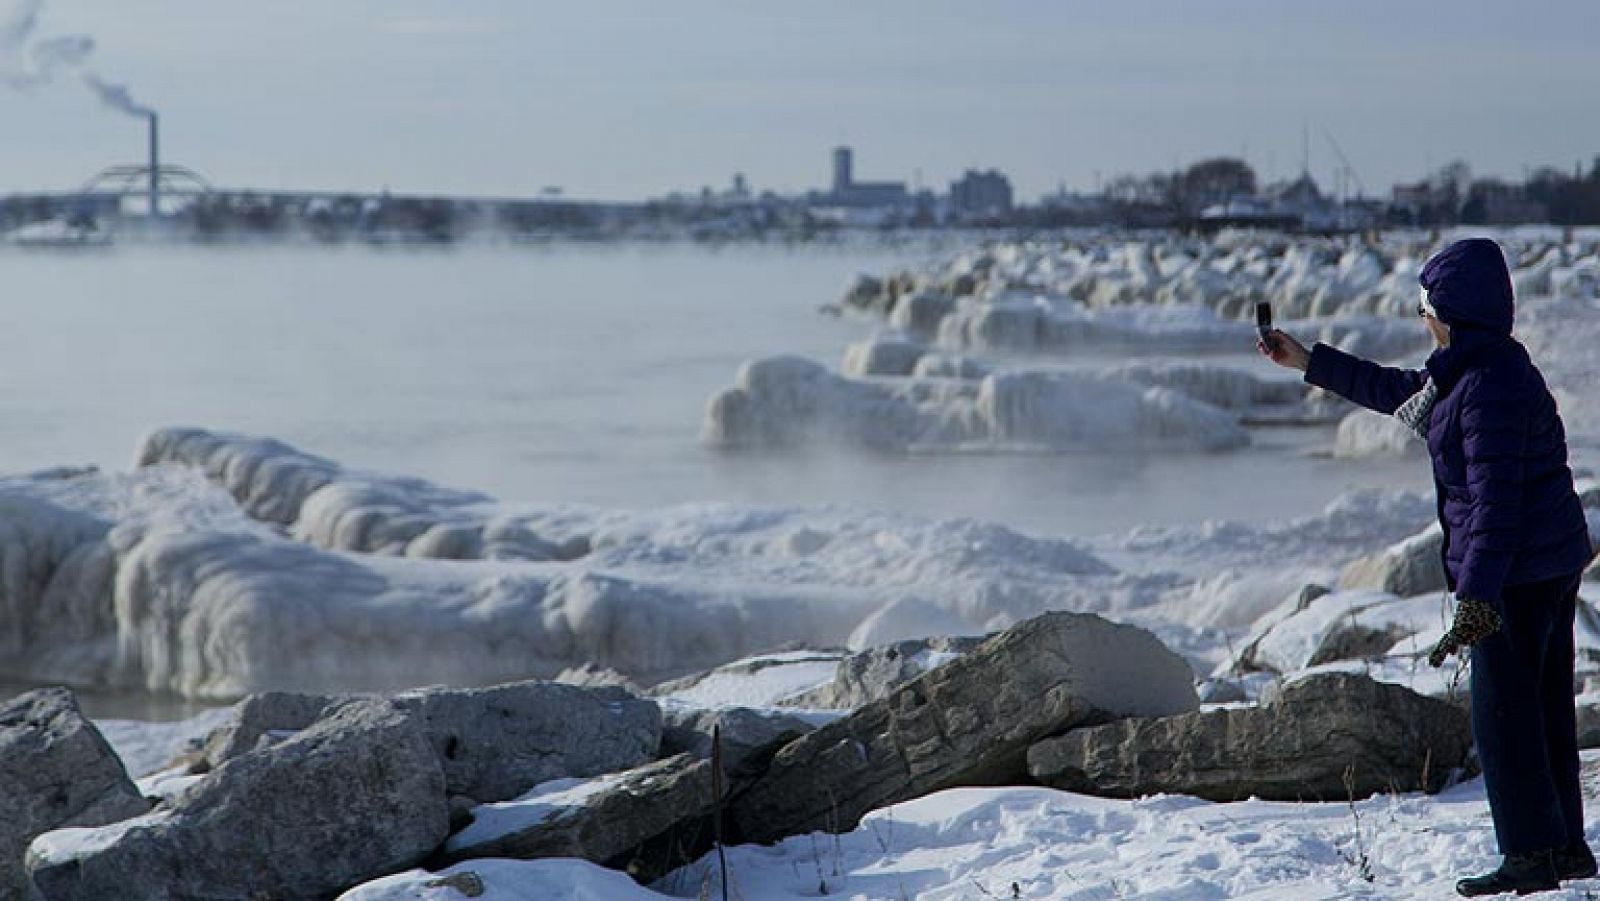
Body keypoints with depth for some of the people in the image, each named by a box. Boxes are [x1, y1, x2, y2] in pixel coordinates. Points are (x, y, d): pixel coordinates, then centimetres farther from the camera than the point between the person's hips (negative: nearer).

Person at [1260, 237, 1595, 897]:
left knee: (1502, 710, -4)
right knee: (1543, 706, 15)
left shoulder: (1489, 385, -21)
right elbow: (1401, 392, 29)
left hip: (1513, 572, -11)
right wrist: (1309, 362, 34)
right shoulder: (1464, 370, 11)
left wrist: (1476, 598, -29)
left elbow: (1495, 500, -26)